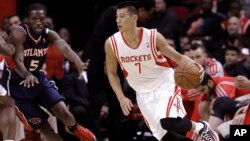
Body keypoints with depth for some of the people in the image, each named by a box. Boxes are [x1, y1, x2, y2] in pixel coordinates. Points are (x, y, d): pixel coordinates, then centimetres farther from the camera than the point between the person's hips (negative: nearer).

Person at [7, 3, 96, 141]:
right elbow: (17, 60, -36)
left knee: (63, 112, -13)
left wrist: (79, 63, -51)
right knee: (44, 128, -3)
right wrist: (27, 75, -59)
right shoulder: (18, 34, -24)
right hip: (19, 84, -4)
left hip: (39, 79, 4)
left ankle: (74, 129, 21)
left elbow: (64, 48, -30)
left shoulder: (49, 35, -10)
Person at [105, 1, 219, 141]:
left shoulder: (153, 37, -16)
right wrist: (121, 98, -6)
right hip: (144, 93, 3)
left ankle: (201, 127, 1)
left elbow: (178, 57, -6)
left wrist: (194, 66, -27)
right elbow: (112, 73, 4)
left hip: (165, 85, -3)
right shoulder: (111, 44, -11)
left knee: (169, 122, -28)